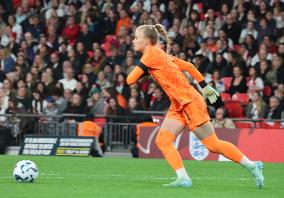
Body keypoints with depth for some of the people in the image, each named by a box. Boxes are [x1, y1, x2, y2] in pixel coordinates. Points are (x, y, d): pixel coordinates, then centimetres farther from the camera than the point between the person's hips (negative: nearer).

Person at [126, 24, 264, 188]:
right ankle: (183, 178, -12)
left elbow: (131, 80, -16)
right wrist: (205, 86, 20)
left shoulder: (152, 53, -14)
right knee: (162, 140, -6)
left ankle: (252, 166, 8)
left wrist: (143, 70, 4)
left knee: (213, 145, -3)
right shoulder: (161, 54, 13)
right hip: (178, 106, 10)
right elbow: (188, 66, 17)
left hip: (190, 101, -10)